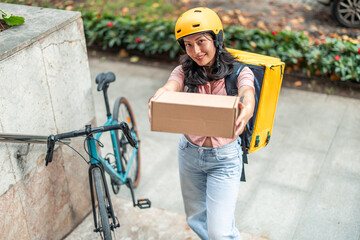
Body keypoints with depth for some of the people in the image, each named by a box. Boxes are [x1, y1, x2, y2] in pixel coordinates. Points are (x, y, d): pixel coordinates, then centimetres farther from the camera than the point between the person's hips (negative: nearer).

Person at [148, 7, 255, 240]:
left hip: (224, 157, -3)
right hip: (189, 153, 4)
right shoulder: (185, 71, -6)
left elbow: (247, 95, -33)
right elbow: (169, 87, -27)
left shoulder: (239, 72, -12)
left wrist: (246, 110, -58)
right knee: (196, 219, 20)